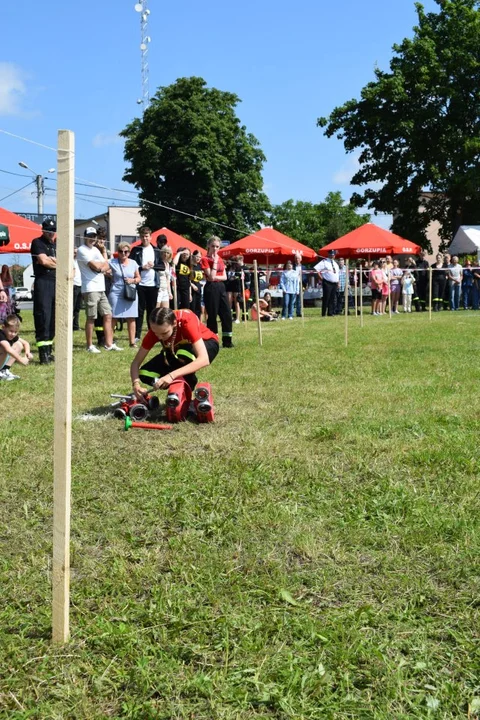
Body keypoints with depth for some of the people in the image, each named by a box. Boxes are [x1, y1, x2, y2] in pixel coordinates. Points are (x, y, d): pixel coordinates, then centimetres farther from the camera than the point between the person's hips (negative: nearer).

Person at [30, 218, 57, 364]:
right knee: (43, 318, -11)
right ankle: (43, 354, -12)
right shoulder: (37, 243, 2)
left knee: (53, 319, 8)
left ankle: (49, 351, 14)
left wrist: (51, 260, -6)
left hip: (57, 284, 7)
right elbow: (43, 261, -11)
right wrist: (58, 263, 5)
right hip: (43, 283, -7)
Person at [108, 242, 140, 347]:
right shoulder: (112, 262, 2)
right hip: (116, 293, -3)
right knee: (113, 317, -6)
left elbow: (138, 278, 15)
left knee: (131, 318, 2)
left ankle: (132, 342, 8)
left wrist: (133, 280, -4)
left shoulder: (133, 263, 11)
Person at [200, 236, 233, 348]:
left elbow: (224, 277, 9)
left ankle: (227, 340, 9)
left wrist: (216, 277, -10)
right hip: (211, 288, -7)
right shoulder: (205, 260, -7)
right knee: (212, 315, -3)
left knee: (227, 314, 3)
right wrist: (215, 261, -14)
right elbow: (211, 277, -17)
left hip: (221, 287, 7)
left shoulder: (220, 259, 13)